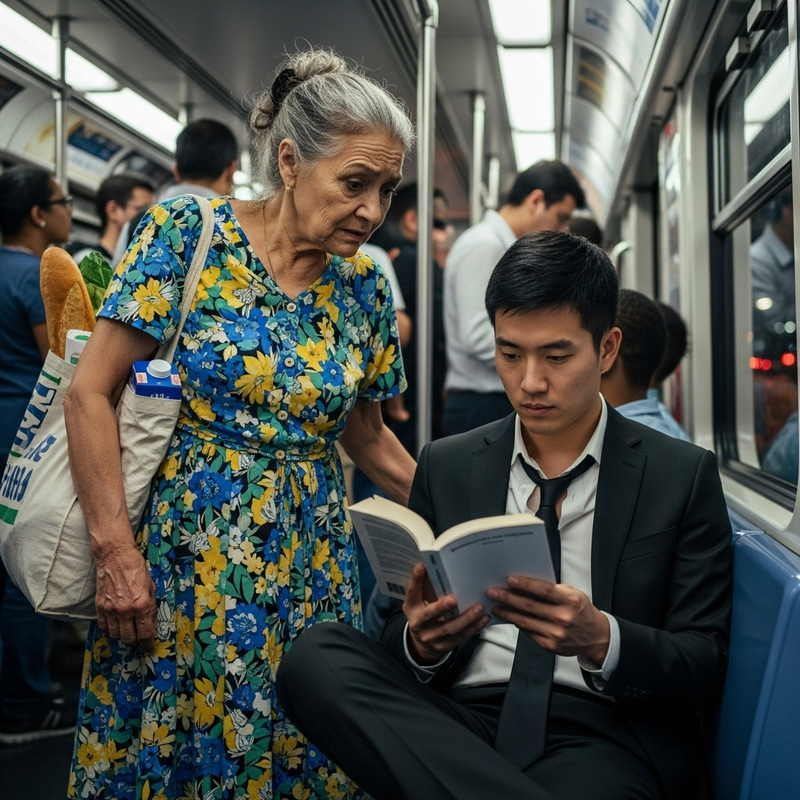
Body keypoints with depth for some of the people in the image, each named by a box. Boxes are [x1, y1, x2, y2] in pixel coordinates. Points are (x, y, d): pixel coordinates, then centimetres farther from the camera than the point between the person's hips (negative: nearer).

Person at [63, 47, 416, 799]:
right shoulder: (187, 234, -9)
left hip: (308, 566, 4)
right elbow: (90, 392, -11)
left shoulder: (364, 286, 3)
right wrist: (115, 552, -14)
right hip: (180, 558, -3)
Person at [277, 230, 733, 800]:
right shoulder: (445, 467, 13)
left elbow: (705, 666, 2)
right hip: (462, 720, 7)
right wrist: (422, 642, -12)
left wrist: (600, 638, -19)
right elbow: (401, 638, 14)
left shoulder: (684, 476, 5)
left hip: (603, 735, -6)